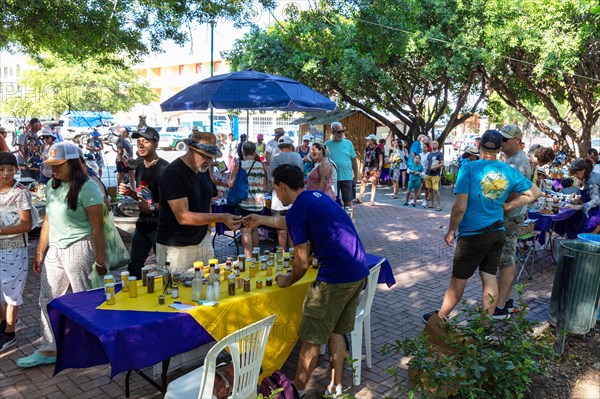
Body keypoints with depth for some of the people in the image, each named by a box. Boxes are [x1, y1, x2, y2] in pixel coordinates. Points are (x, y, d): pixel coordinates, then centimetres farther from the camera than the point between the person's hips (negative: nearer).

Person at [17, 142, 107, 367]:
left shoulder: (86, 188, -15)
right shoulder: (51, 185, 7)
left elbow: (97, 227, -14)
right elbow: (48, 221, 14)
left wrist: (100, 261, -13)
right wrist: (40, 252, 13)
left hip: (78, 249, -7)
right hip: (54, 249, 7)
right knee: (47, 299, 12)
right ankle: (49, 350, 26)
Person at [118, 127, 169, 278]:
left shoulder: (164, 168, -15)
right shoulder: (140, 168, 12)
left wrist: (153, 207, -25)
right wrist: (130, 192, 4)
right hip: (142, 225, 8)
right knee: (133, 267, 15)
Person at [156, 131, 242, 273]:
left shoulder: (203, 169, 7)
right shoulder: (172, 173, -17)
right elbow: (183, 217, -22)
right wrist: (221, 217, -26)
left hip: (203, 240, 7)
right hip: (177, 246, -6)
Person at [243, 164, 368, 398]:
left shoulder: (297, 210, -11)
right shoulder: (318, 196, 15)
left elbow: (302, 263, -9)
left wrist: (287, 281, 10)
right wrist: (262, 220, 42)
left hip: (335, 277, -9)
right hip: (359, 272, 9)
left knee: (311, 339, 7)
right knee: (336, 332, 22)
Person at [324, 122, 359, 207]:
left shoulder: (348, 143, 3)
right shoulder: (327, 144, 1)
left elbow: (354, 161, 6)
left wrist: (356, 176, 4)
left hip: (347, 178, 0)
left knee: (348, 200, 7)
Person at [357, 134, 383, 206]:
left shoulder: (378, 149, -4)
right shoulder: (367, 149, 13)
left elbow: (381, 161, -5)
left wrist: (379, 170, -12)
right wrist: (363, 169, 15)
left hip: (374, 169, -6)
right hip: (367, 168, 6)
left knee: (374, 184, -2)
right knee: (363, 182, 5)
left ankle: (372, 200, 1)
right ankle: (360, 198, 12)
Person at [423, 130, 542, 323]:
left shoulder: (469, 169, -15)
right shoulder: (509, 172, 1)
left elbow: (460, 207, -18)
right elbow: (535, 193, 12)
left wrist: (451, 231, -5)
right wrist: (508, 206, 11)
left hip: (473, 235, -5)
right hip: (497, 233, 5)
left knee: (458, 279, 8)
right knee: (489, 277, 12)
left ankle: (440, 317, 25)